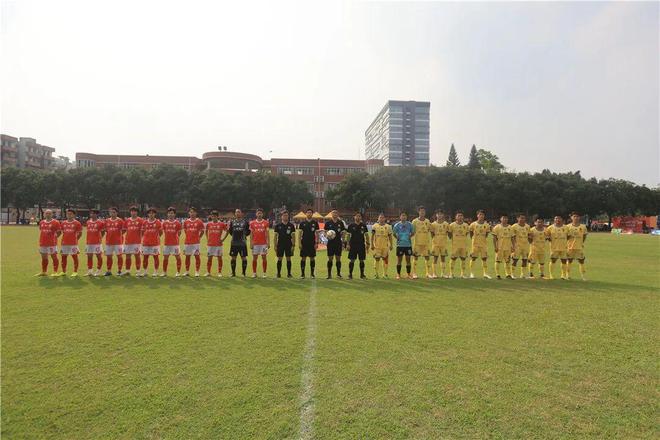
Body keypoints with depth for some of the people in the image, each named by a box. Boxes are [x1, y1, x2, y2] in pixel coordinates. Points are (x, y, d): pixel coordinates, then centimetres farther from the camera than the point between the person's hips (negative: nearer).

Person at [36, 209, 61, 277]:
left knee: (54, 257, -3)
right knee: (44, 257, 15)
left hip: (52, 243, -6)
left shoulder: (55, 222, -5)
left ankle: (55, 272, 0)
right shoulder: (41, 222, 12)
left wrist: (54, 237, -8)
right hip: (42, 243, 6)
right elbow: (41, 231, 23)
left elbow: (59, 232, -3)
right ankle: (44, 272, 27)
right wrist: (42, 239, 12)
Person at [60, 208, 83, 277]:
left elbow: (80, 233, 1)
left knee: (75, 257, -1)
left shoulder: (77, 223, -3)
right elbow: (63, 232, 20)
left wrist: (75, 239, -1)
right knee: (63, 257, 11)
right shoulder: (63, 223, 11)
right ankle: (63, 271, 21)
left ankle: (75, 272, 5)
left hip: (73, 243, -5)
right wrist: (65, 238, 9)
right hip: (64, 243, 5)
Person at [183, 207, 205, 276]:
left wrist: (198, 237, 3)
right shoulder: (186, 221, 7)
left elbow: (202, 231, 7)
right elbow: (185, 230, 20)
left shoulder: (199, 221, -2)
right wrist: (189, 237, 13)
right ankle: (187, 271, 20)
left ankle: (197, 272, 5)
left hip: (196, 242, -3)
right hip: (187, 242, 3)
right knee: (187, 256, 10)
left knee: (197, 256, -2)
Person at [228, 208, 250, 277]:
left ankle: (244, 273, 10)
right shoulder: (232, 222, 8)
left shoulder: (245, 222, 1)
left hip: (242, 243, -3)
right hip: (234, 243, 3)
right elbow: (230, 231, 19)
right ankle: (233, 273, 18)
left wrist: (244, 235, -2)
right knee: (233, 258, 6)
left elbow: (248, 231, 7)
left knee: (243, 258, 0)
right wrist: (235, 235, 9)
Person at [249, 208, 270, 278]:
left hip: (263, 243, -1)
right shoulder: (252, 223, 6)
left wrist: (268, 243, -4)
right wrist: (251, 243, 1)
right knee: (254, 258, 4)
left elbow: (267, 234, 2)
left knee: (264, 258, 1)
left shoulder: (266, 222, 3)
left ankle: (264, 273, 8)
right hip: (255, 243, 1)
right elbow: (251, 234, 7)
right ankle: (254, 273, 13)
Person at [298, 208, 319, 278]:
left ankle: (312, 273, 13)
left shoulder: (315, 223, 4)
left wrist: (317, 243, -2)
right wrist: (299, 243, -5)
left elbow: (317, 233, 6)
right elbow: (299, 233, 2)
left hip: (312, 243, 1)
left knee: (312, 258, 4)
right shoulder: (302, 223, 2)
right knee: (303, 258, 2)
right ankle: (302, 273, 9)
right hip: (304, 243, -1)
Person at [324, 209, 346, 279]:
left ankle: (339, 273, 13)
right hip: (331, 242, -1)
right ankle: (329, 274, 9)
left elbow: (344, 232, 10)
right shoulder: (328, 223, 2)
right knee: (330, 258, 2)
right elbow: (325, 231, 6)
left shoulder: (340, 223, 5)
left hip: (338, 242, 1)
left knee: (338, 258, 4)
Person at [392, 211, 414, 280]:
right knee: (399, 259, 4)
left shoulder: (410, 224, 3)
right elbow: (394, 233, 8)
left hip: (408, 244, 1)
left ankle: (409, 274, 16)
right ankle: (398, 274, 14)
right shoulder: (397, 225, -1)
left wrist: (410, 237, 1)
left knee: (408, 259, 6)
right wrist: (397, 237, -1)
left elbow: (412, 232, 13)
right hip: (400, 244, -1)